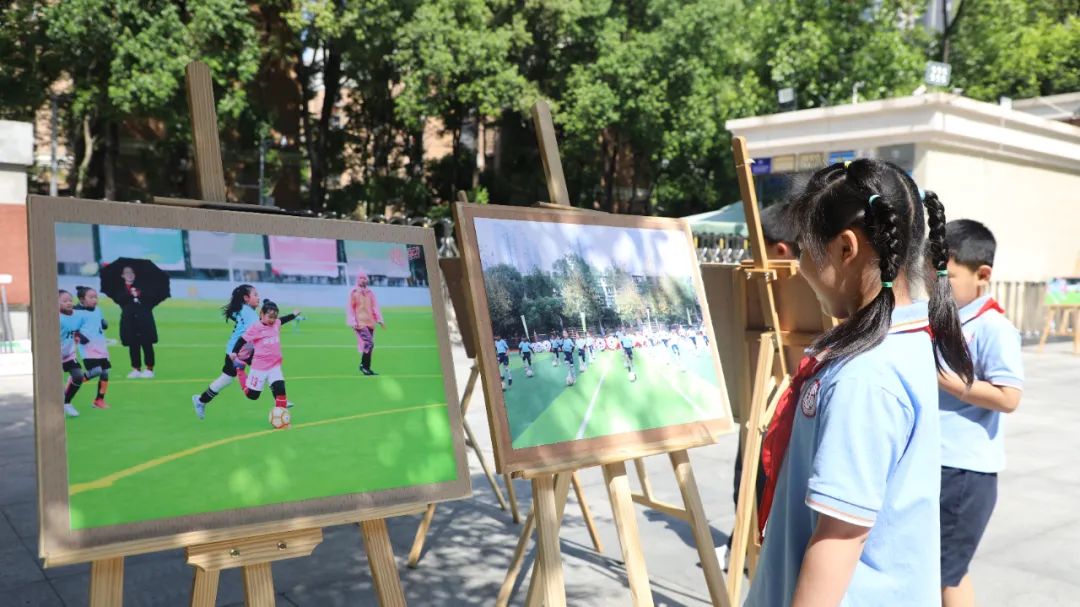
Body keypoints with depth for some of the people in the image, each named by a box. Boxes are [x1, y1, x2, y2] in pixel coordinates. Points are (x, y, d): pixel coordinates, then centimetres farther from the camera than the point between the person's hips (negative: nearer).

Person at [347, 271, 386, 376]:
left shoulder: (370, 293, 12)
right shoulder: (353, 293, -1)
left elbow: (375, 307, 9)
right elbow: (350, 308, -2)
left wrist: (380, 320, -1)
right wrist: (353, 322, -11)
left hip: (370, 323, 5)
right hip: (360, 323, -5)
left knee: (369, 345, 7)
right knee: (369, 343, -16)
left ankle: (366, 367, 16)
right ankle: (364, 366, -4)